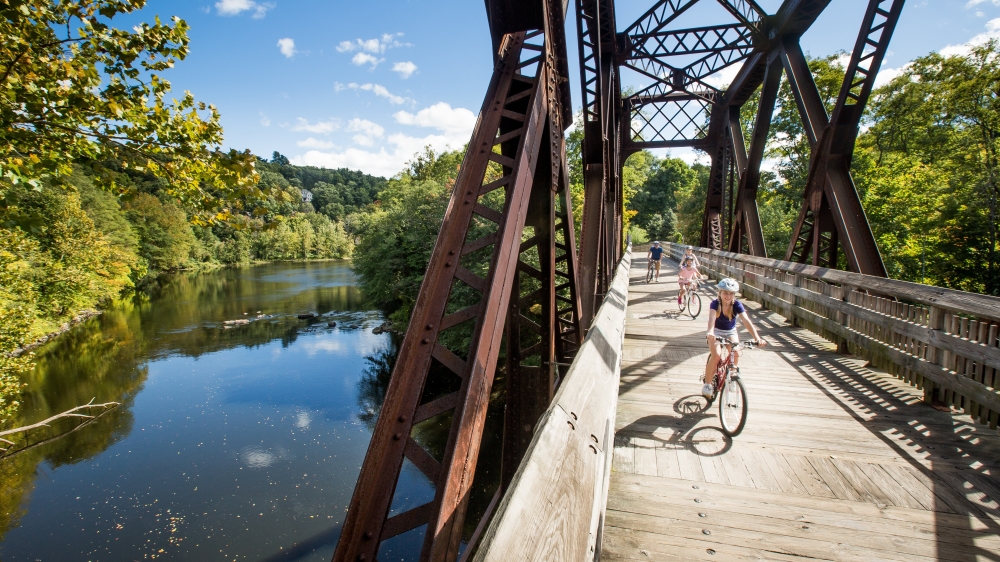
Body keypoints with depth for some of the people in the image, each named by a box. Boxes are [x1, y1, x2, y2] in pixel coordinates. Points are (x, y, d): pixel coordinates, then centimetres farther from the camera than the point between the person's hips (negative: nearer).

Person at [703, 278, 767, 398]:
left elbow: (746, 321, -30)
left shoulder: (737, 305, -19)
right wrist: (710, 332, -62)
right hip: (716, 332, -2)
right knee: (716, 355, -24)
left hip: (731, 332, 2)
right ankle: (707, 384, -9)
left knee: (736, 352, -25)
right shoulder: (715, 304, -24)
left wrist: (757, 338, -45)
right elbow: (712, 318, -42)